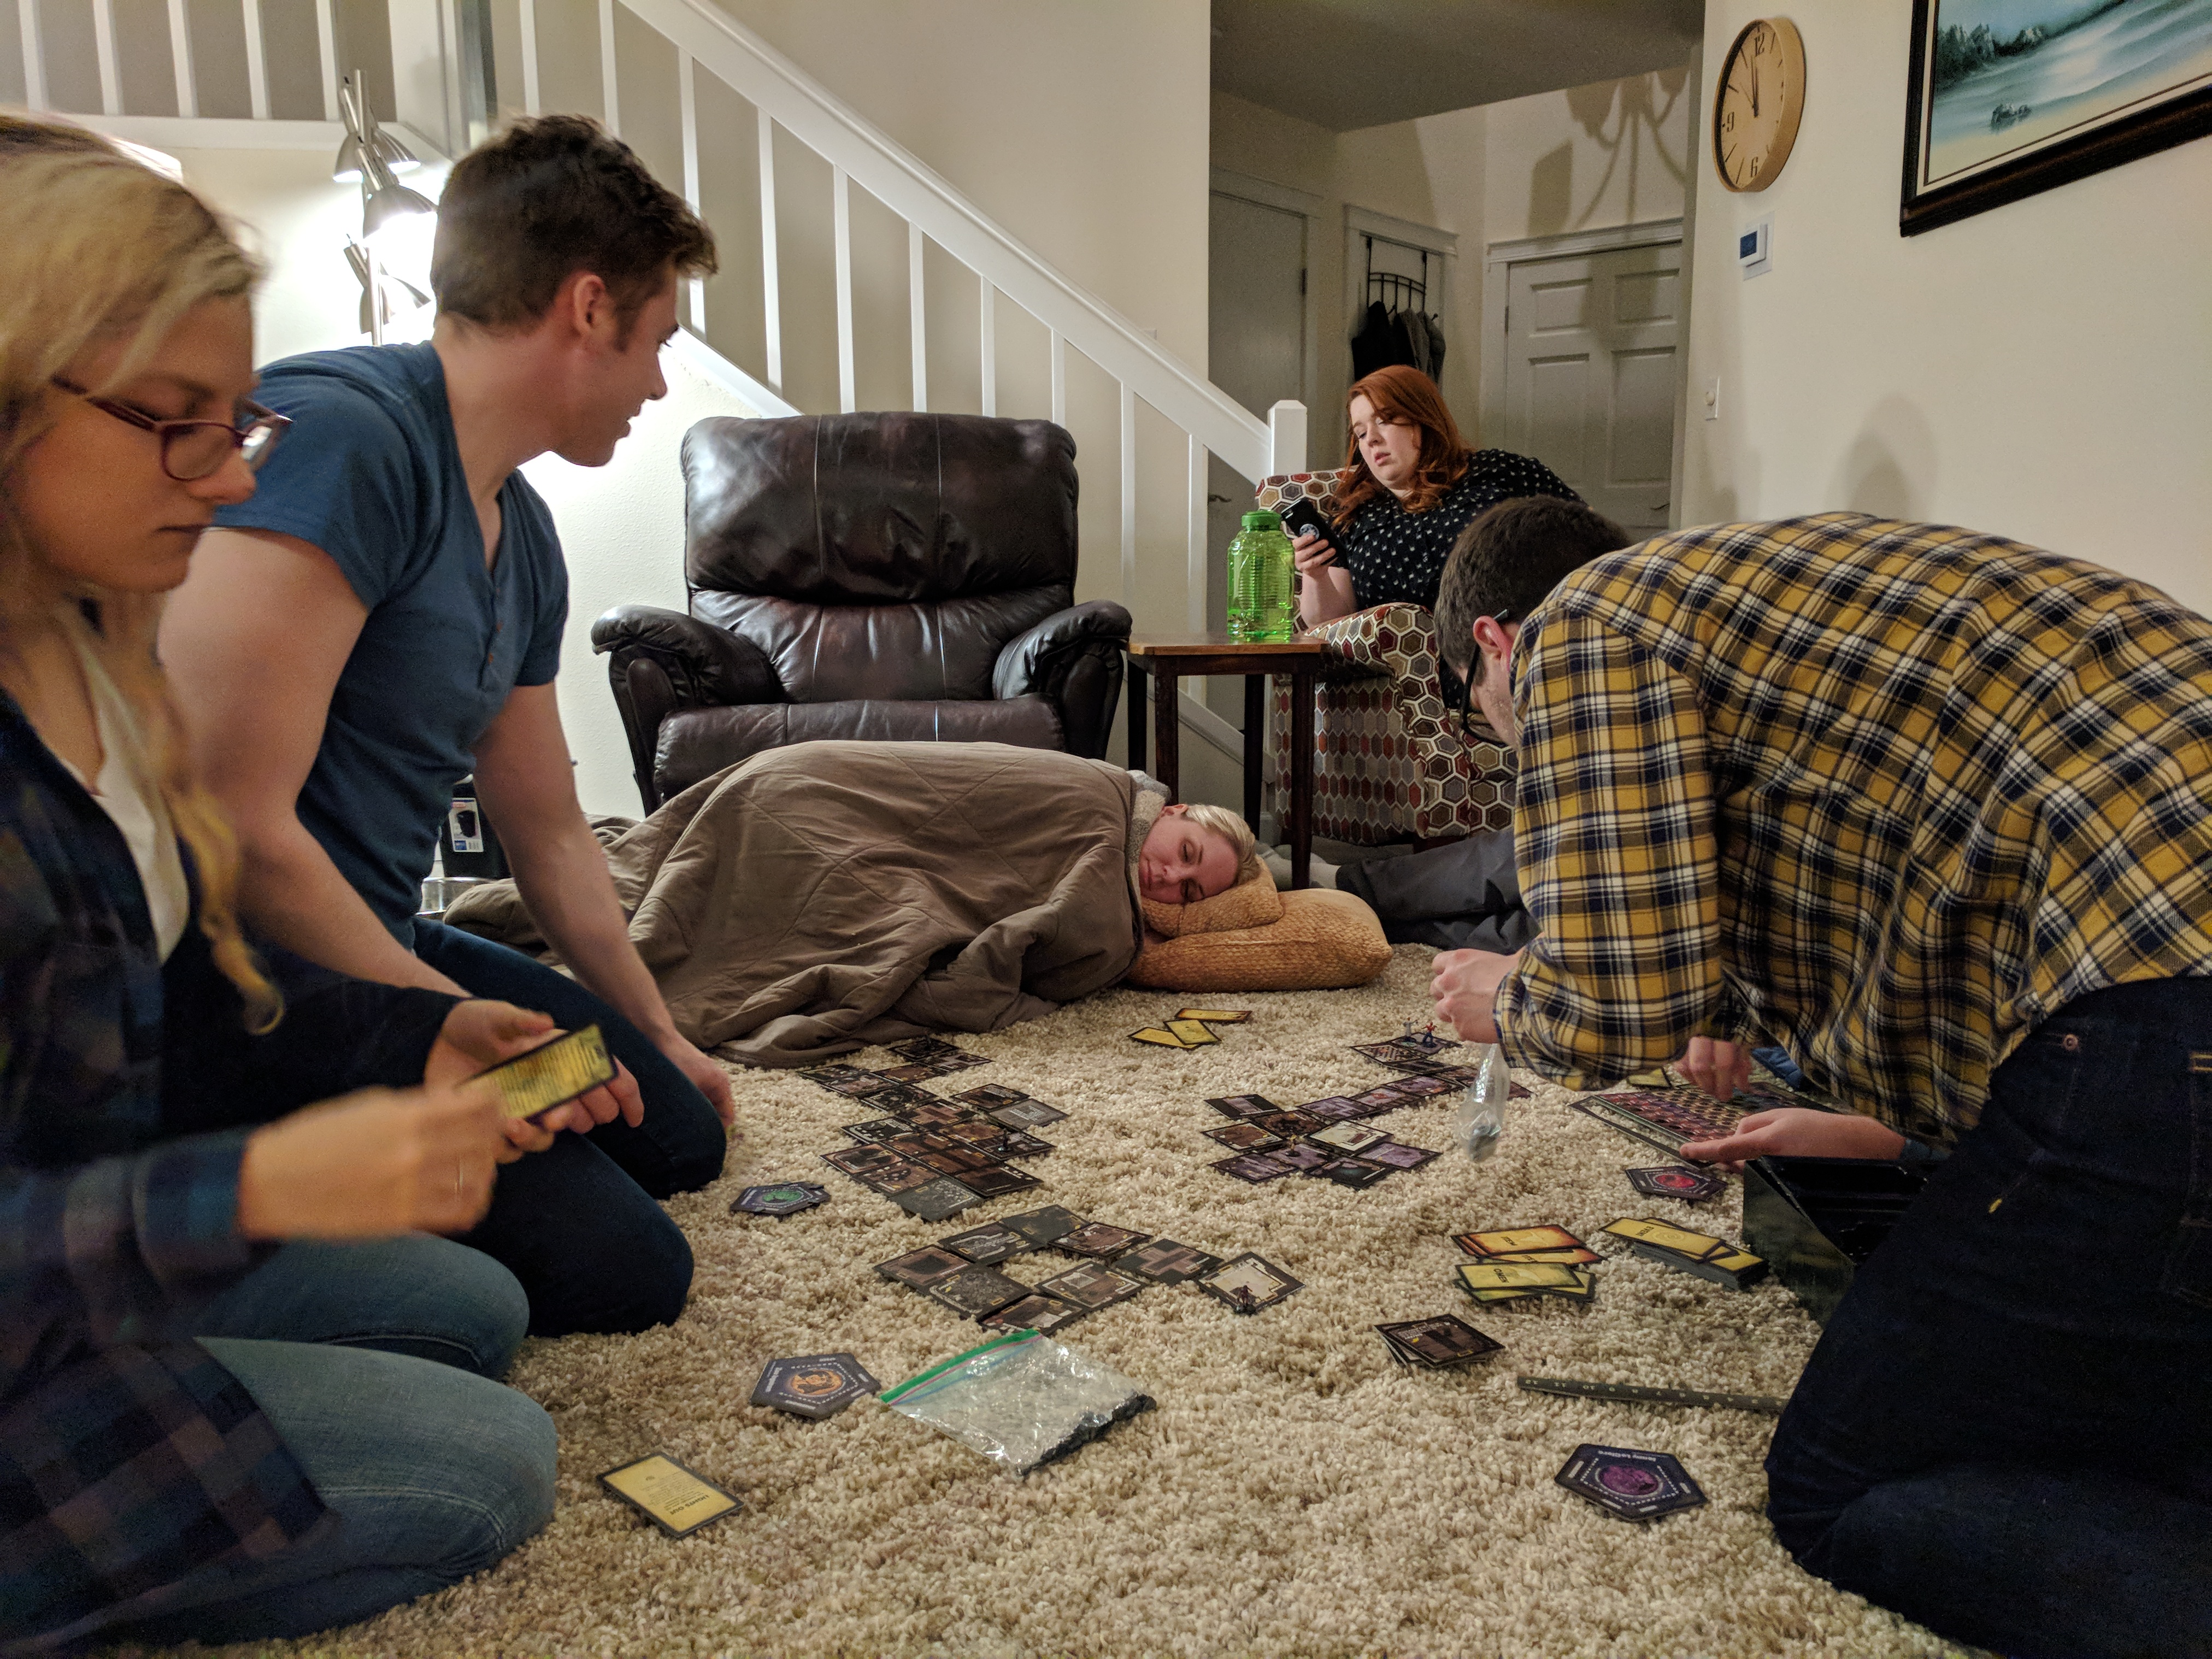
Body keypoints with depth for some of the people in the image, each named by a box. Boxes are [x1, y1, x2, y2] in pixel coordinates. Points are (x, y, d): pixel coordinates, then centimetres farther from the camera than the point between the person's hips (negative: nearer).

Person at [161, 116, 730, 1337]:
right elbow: (230, 827, -26)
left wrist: (660, 1039, 27)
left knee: (678, 1135, 13)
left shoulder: (522, 539, 9)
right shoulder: (339, 434, -21)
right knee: (623, 1268, -13)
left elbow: (551, 837, 20)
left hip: (383, 953, 10)